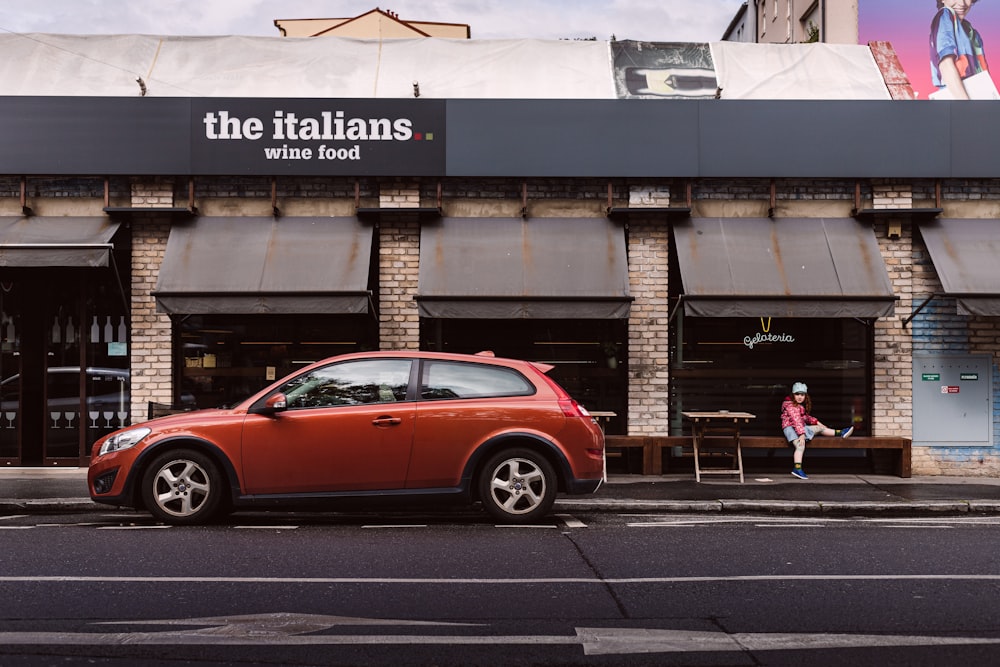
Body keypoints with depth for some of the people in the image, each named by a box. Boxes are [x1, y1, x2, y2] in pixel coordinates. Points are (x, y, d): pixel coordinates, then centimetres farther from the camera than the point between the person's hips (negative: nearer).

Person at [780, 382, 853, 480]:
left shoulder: (800, 406, 18)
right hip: (791, 427, -10)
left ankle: (840, 433, 28)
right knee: (800, 446, -28)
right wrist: (802, 434, -32)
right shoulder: (790, 405, -15)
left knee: (820, 428, 15)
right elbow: (796, 420, -24)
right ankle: (797, 469, -37)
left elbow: (805, 417, 31)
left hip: (801, 427, 10)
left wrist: (817, 422, 17)